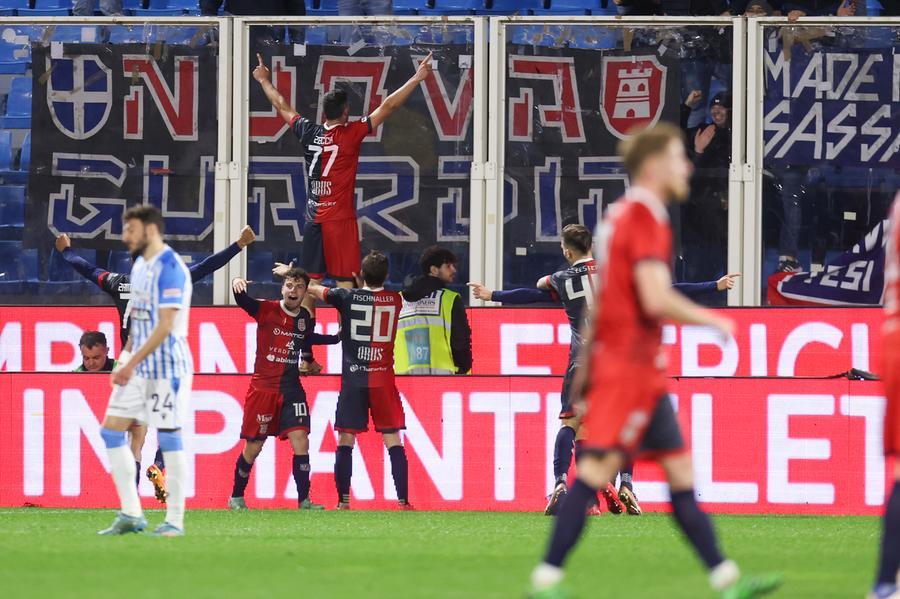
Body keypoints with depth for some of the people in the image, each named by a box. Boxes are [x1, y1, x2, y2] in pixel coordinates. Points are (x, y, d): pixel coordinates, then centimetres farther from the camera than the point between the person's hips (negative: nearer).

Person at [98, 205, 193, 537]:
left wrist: (132, 362, -22)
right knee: (111, 431, 5)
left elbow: (165, 326, -21)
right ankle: (131, 515, 10)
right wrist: (125, 358, 14)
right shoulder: (140, 265, 13)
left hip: (167, 366, -9)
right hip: (139, 366, 9)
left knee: (169, 438, -5)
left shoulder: (170, 269, -16)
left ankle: (174, 520, 2)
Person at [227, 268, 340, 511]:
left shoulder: (305, 318, 6)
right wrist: (237, 284, -47)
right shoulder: (266, 310, -8)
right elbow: (243, 301, -26)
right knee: (253, 447, 4)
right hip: (262, 388, -3)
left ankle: (303, 500, -7)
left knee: (301, 441, -11)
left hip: (291, 388, 3)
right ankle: (236, 497, 23)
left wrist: (337, 338, 27)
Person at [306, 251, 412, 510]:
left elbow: (313, 289, 14)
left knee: (345, 441, 4)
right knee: (393, 440, 2)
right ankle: (403, 501, -4)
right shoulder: (395, 300, 2)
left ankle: (343, 501, 1)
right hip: (384, 380, 1)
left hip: (353, 381, -1)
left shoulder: (347, 297, -2)